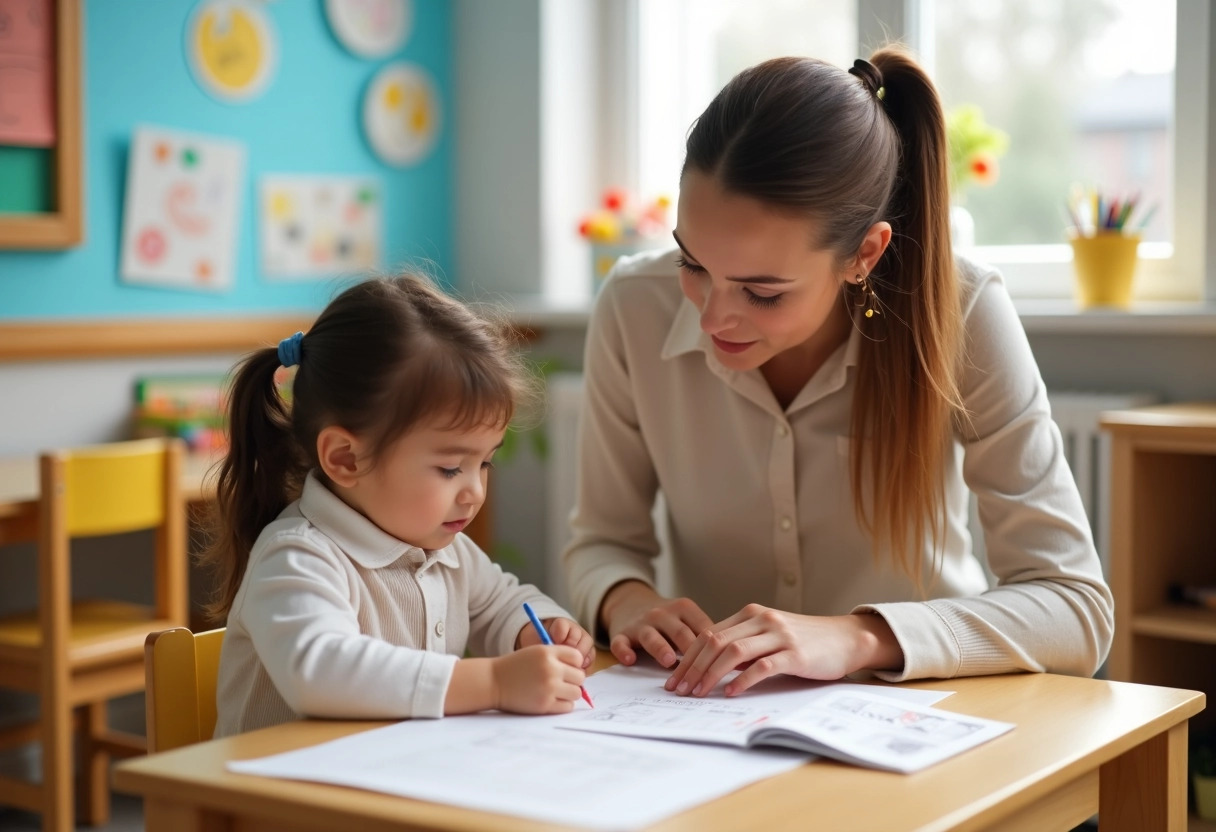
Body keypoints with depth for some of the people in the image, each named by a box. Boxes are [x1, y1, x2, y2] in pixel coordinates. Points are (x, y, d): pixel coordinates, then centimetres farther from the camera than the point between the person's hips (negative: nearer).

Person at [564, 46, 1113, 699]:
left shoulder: (961, 316, -18)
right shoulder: (634, 311, -12)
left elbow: (1077, 609, -18)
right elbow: (603, 540, 2)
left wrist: (859, 637, -31)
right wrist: (625, 599, -19)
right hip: (721, 721, 2)